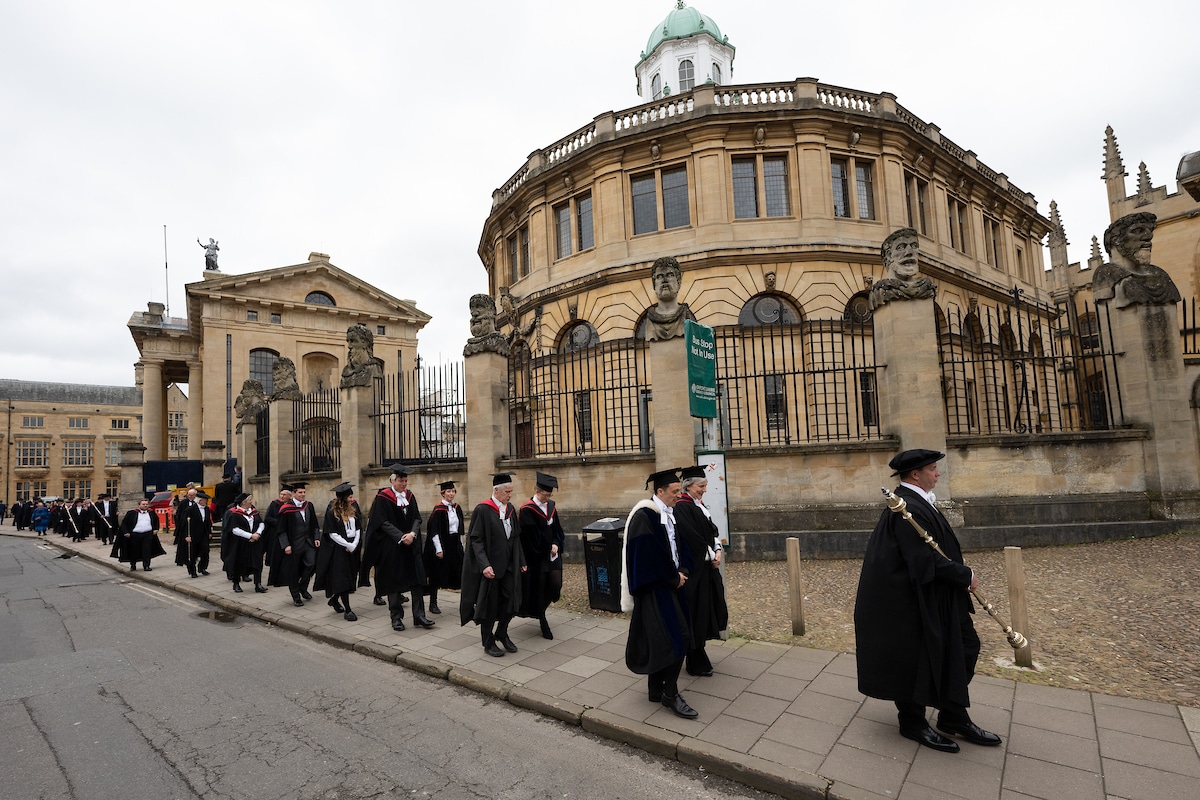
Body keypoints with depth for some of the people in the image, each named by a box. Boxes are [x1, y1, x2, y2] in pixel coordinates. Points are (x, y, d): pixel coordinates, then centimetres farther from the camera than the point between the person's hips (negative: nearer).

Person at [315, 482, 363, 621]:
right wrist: (348, 545, -15)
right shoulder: (332, 512, -11)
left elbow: (358, 529, 8)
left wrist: (355, 544, -6)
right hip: (338, 549, -6)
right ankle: (347, 610, -3)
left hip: (352, 548, 6)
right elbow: (332, 534, -12)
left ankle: (334, 600, 36)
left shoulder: (354, 510, 6)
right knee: (342, 578, -6)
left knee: (349, 577, 13)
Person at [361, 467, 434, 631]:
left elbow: (417, 518, 6)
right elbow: (383, 522, -12)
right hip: (391, 547, -4)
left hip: (411, 545, 4)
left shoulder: (409, 496, 8)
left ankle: (419, 615, 8)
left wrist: (412, 533, -12)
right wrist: (401, 537, -18)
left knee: (417, 579, 1)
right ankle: (396, 617, 16)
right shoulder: (382, 498, -7)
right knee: (393, 581, 4)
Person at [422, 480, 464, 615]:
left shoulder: (457, 508, 7)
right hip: (441, 545, -6)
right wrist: (439, 549, -17)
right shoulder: (438, 509, -13)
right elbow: (434, 531, -15)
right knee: (436, 575, 4)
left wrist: (460, 545, 12)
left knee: (459, 573, 9)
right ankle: (433, 604, 15)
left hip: (455, 545, 6)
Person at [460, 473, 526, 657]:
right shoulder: (482, 510, -14)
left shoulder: (510, 509, 6)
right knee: (489, 604, 6)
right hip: (490, 566, -6)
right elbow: (475, 539, -16)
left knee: (510, 600, 9)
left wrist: (521, 561, 12)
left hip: (508, 565, 6)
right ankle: (488, 643, 23)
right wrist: (484, 565, -24)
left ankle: (501, 633, 32)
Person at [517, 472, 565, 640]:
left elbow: (556, 529, 9)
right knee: (539, 588, 2)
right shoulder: (527, 510, -13)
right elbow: (532, 536, -15)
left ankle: (541, 609, 27)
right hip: (536, 556, -5)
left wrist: (556, 545, -9)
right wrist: (548, 548, -9)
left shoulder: (551, 506, 6)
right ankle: (543, 623, 18)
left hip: (552, 553, 5)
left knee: (556, 584, -3)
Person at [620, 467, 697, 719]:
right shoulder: (645, 516, -19)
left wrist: (683, 571, -2)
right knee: (676, 638, -8)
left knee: (659, 639, 15)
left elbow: (680, 546, 14)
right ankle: (670, 693, 5)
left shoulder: (670, 514, 9)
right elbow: (650, 555, -22)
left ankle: (656, 689, 27)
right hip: (653, 587, -9)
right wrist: (674, 578, -13)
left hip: (670, 584, 9)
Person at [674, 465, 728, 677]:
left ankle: (698, 655, 29)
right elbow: (692, 538, -21)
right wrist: (711, 556, -12)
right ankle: (696, 663, 13)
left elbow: (712, 531, 13)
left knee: (707, 609, 15)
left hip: (707, 566, 9)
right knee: (696, 612, 0)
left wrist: (717, 552, -2)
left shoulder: (700, 505, 11)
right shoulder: (682, 508, -17)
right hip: (693, 568, -9)